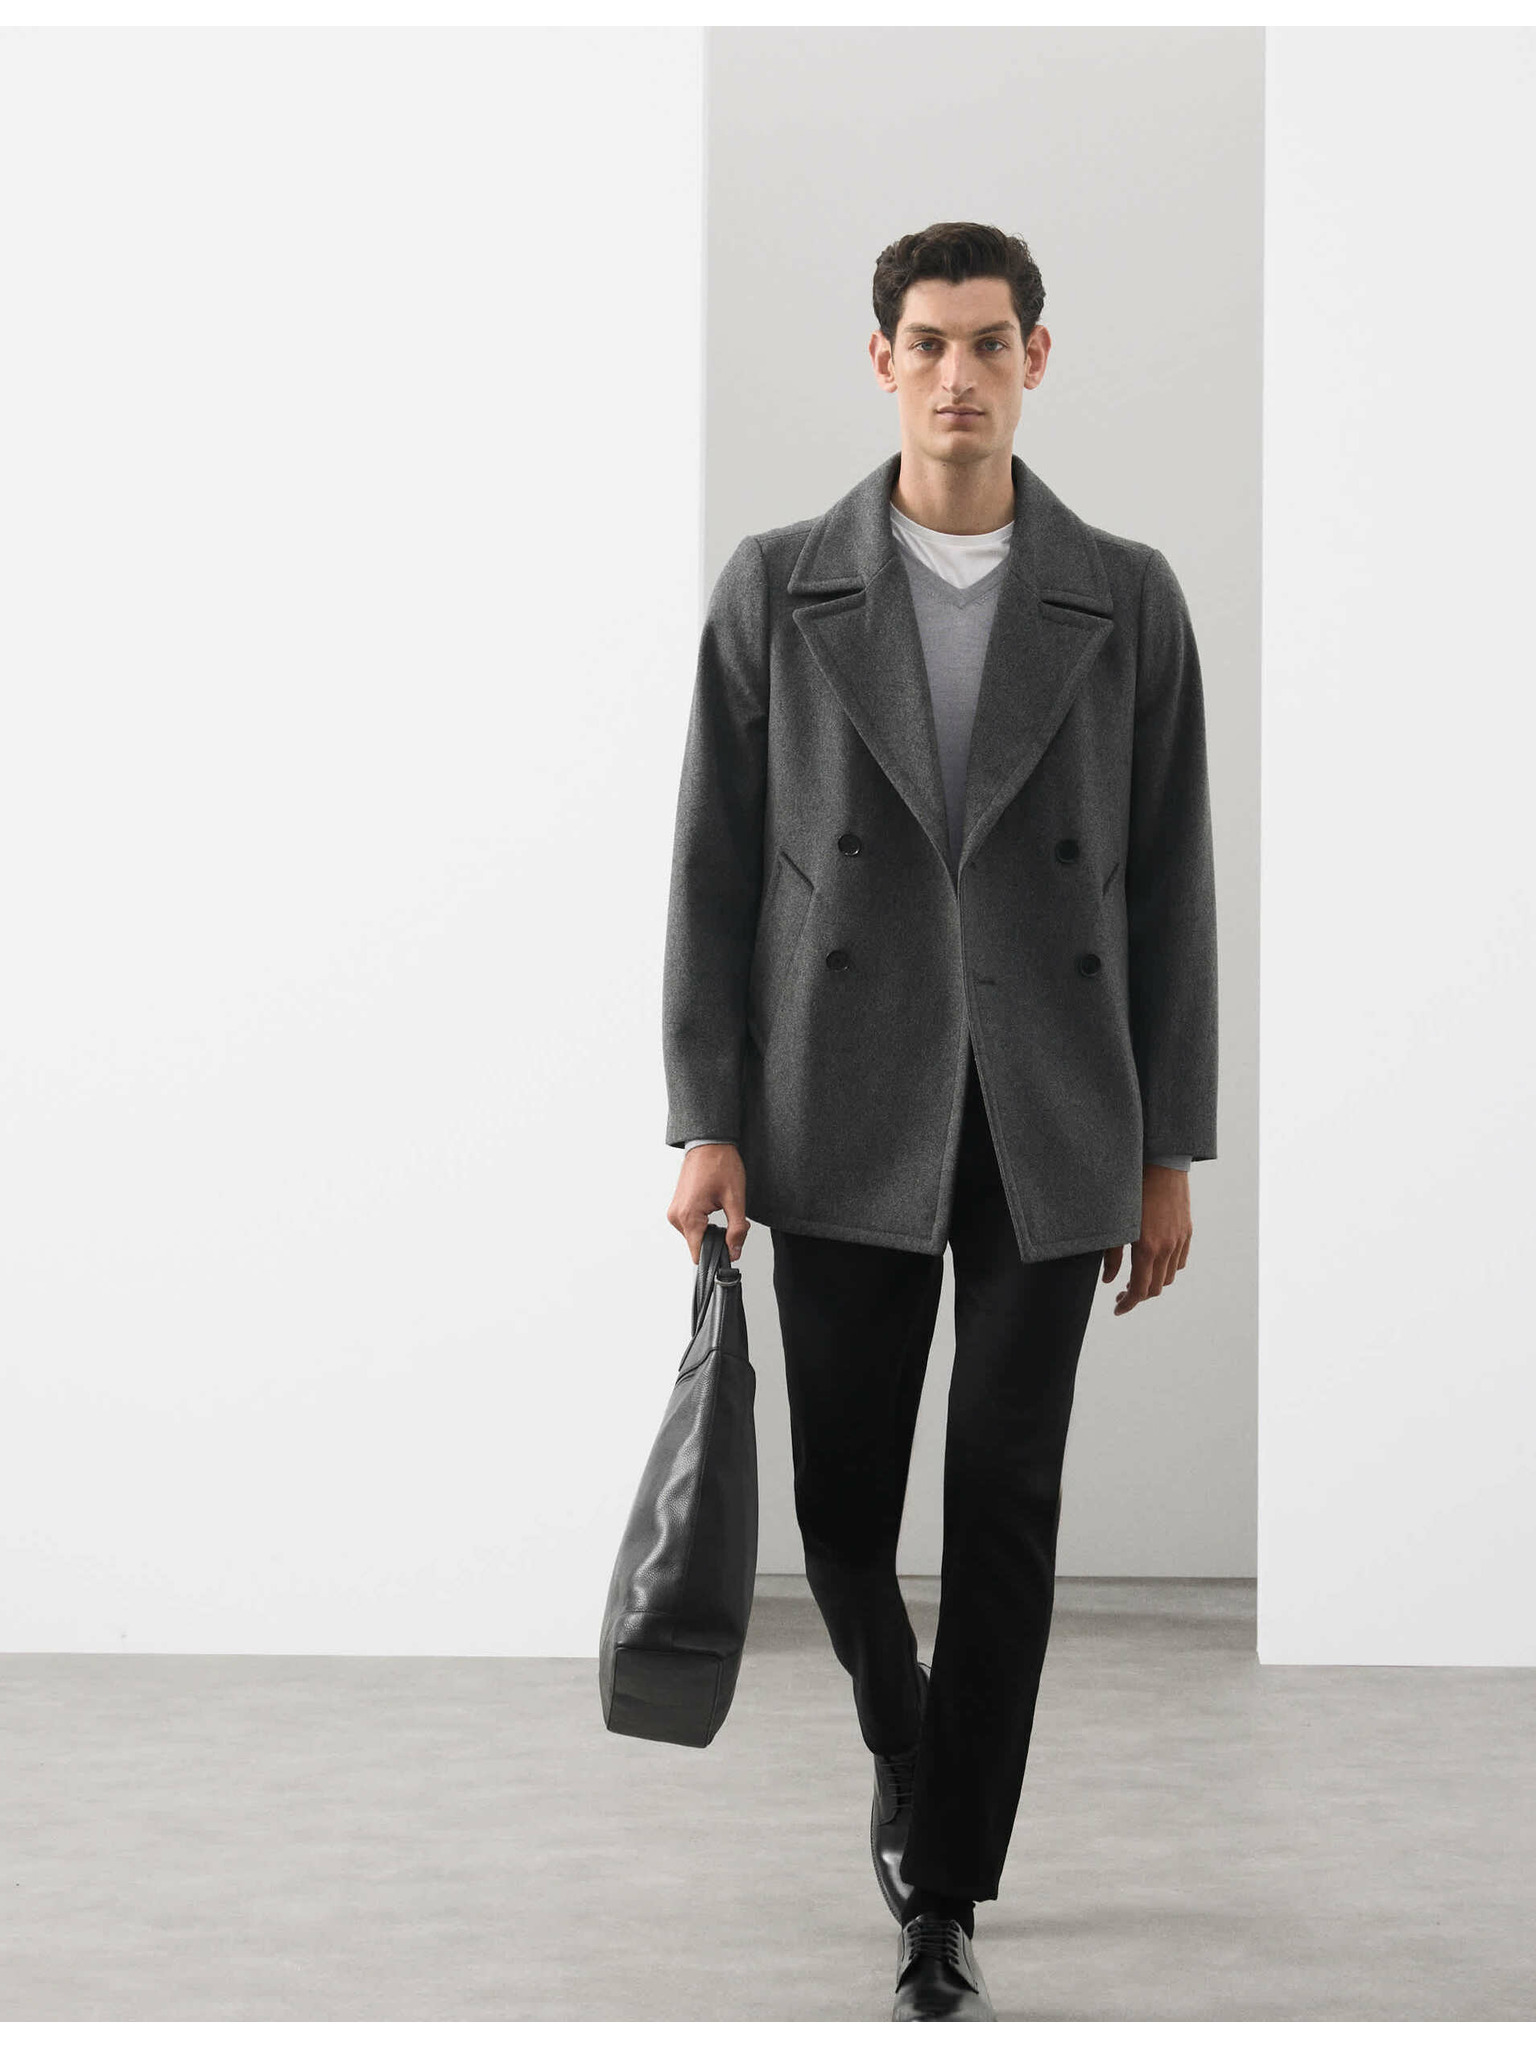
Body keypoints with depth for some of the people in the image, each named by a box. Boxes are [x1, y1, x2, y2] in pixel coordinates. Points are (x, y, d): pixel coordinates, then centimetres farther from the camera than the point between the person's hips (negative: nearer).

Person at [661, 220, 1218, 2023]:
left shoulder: (1126, 598, 2)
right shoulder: (776, 589, 0)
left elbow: (1167, 883, 4)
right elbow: (715, 867, 0)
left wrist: (1170, 1152, 2)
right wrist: (706, 1126, -6)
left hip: (1051, 1127, 0)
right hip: (848, 1122, 0)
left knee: (1006, 1515, 1)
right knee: (842, 1500, 5)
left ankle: (946, 1902, 11)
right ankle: (903, 1736, 38)